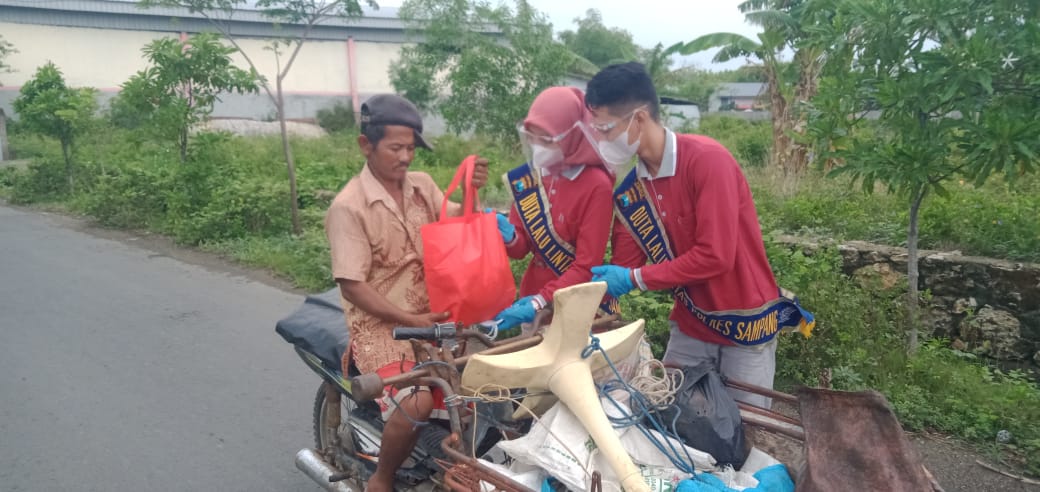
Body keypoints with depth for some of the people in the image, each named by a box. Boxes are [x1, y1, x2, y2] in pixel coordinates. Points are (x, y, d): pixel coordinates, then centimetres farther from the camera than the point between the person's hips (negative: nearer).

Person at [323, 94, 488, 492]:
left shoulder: (423, 185, 5)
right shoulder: (348, 207, -13)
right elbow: (352, 286, -15)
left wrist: (472, 193, -12)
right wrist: (409, 320, -18)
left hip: (433, 313, 6)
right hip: (381, 325, -6)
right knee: (416, 403, -27)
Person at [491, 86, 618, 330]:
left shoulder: (597, 186, -16)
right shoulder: (529, 176, -1)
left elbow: (587, 267, -17)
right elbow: (521, 249, 4)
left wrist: (540, 302, -25)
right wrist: (509, 236, -16)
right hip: (534, 298, 4)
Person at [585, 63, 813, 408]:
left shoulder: (707, 159, -23)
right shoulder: (630, 189, -2)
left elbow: (715, 256, -27)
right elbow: (622, 269, -2)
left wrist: (636, 279, -21)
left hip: (744, 326, -5)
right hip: (689, 326, 6)